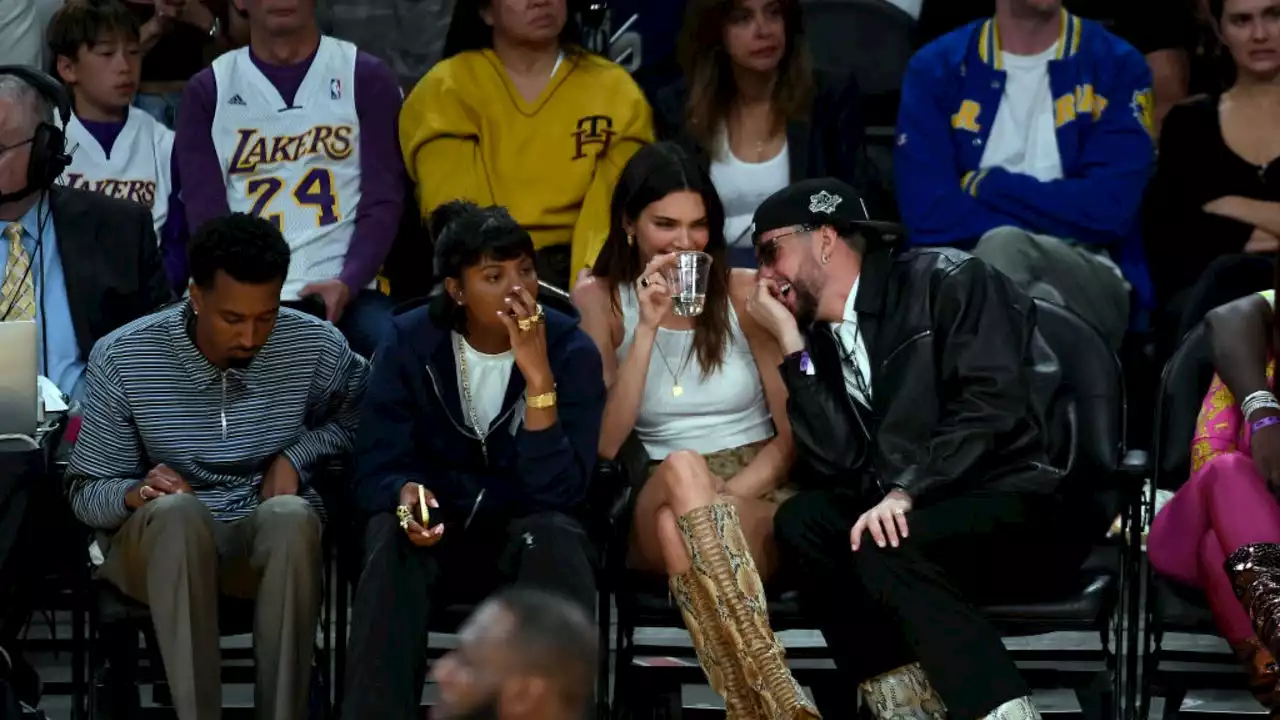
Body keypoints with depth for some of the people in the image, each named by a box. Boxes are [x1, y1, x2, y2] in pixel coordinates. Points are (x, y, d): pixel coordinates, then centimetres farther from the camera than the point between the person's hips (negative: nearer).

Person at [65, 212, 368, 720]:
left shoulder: (316, 347, -6)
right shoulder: (122, 359, -9)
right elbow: (85, 494, -2)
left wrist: (298, 455, -4)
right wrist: (136, 494, -25)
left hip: (275, 544, 1)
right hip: (161, 544, -1)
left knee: (290, 514, -35)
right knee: (177, 511, -37)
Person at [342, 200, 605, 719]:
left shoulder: (571, 351, -12)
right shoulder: (410, 343, -8)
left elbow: (558, 491, -22)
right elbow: (375, 470, -10)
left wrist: (538, 377, -31)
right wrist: (407, 494, -34)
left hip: (527, 528, 0)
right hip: (439, 528, 1)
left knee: (555, 538, -35)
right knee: (391, 538, -33)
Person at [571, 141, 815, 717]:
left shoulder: (747, 292, 6)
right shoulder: (600, 300, 6)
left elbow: (793, 435, 2)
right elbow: (604, 445, -6)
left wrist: (719, 501, -15)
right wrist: (648, 328, -14)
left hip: (757, 501, 0)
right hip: (657, 505, 0)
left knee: (680, 532, -35)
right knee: (682, 467, -37)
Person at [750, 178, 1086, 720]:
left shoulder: (945, 282, -3)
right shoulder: (821, 341, 15)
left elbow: (989, 403, -16)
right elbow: (838, 466, 0)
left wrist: (906, 492, -26)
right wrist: (790, 342, 0)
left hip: (1019, 509, -6)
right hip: (924, 514, 6)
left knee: (884, 547, -31)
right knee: (802, 522, -17)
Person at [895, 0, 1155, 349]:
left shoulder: (1117, 66, 6)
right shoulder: (934, 68, 8)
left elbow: (1109, 208, -8)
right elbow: (929, 215, -6)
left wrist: (985, 186, -2)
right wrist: (1063, 213, -8)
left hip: (1091, 285, -1)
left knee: (1003, 250, -34)